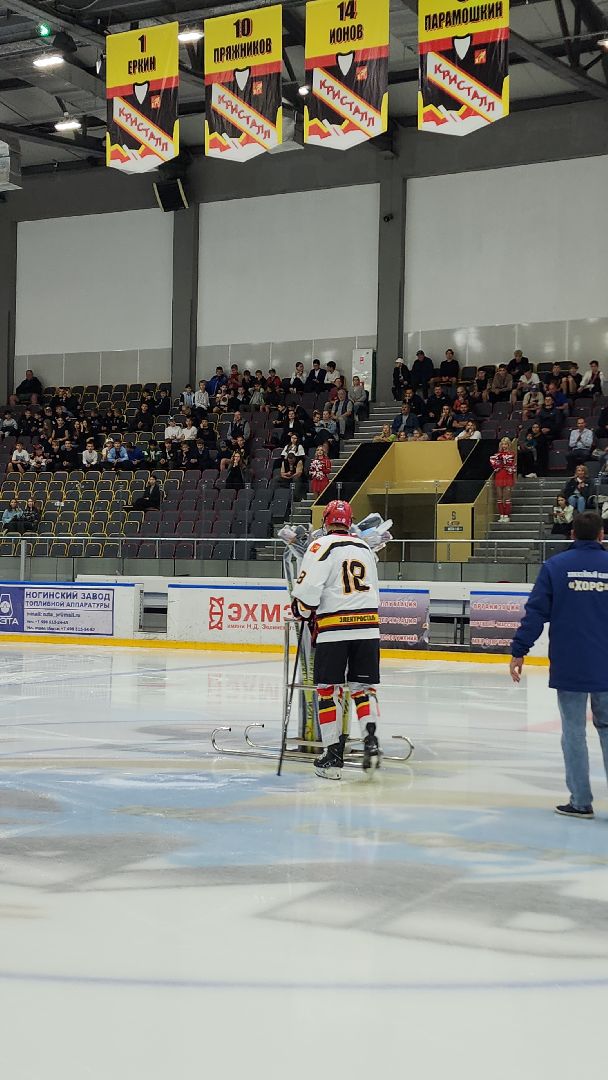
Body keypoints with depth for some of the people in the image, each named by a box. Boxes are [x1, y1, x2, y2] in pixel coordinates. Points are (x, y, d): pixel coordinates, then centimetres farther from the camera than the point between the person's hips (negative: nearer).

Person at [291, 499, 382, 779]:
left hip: (334, 629, -5)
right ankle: (370, 740, -8)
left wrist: (303, 612, 6)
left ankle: (333, 754, 3)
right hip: (368, 627, 5)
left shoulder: (321, 546, -3)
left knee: (329, 689, 4)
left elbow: (308, 589, -12)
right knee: (363, 686, 12)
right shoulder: (365, 548, 18)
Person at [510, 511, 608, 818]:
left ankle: (581, 801, 8)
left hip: (568, 667, -1)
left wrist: (519, 651, -1)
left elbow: (536, 612, -7)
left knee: (574, 732, 6)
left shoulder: (555, 566, -3)